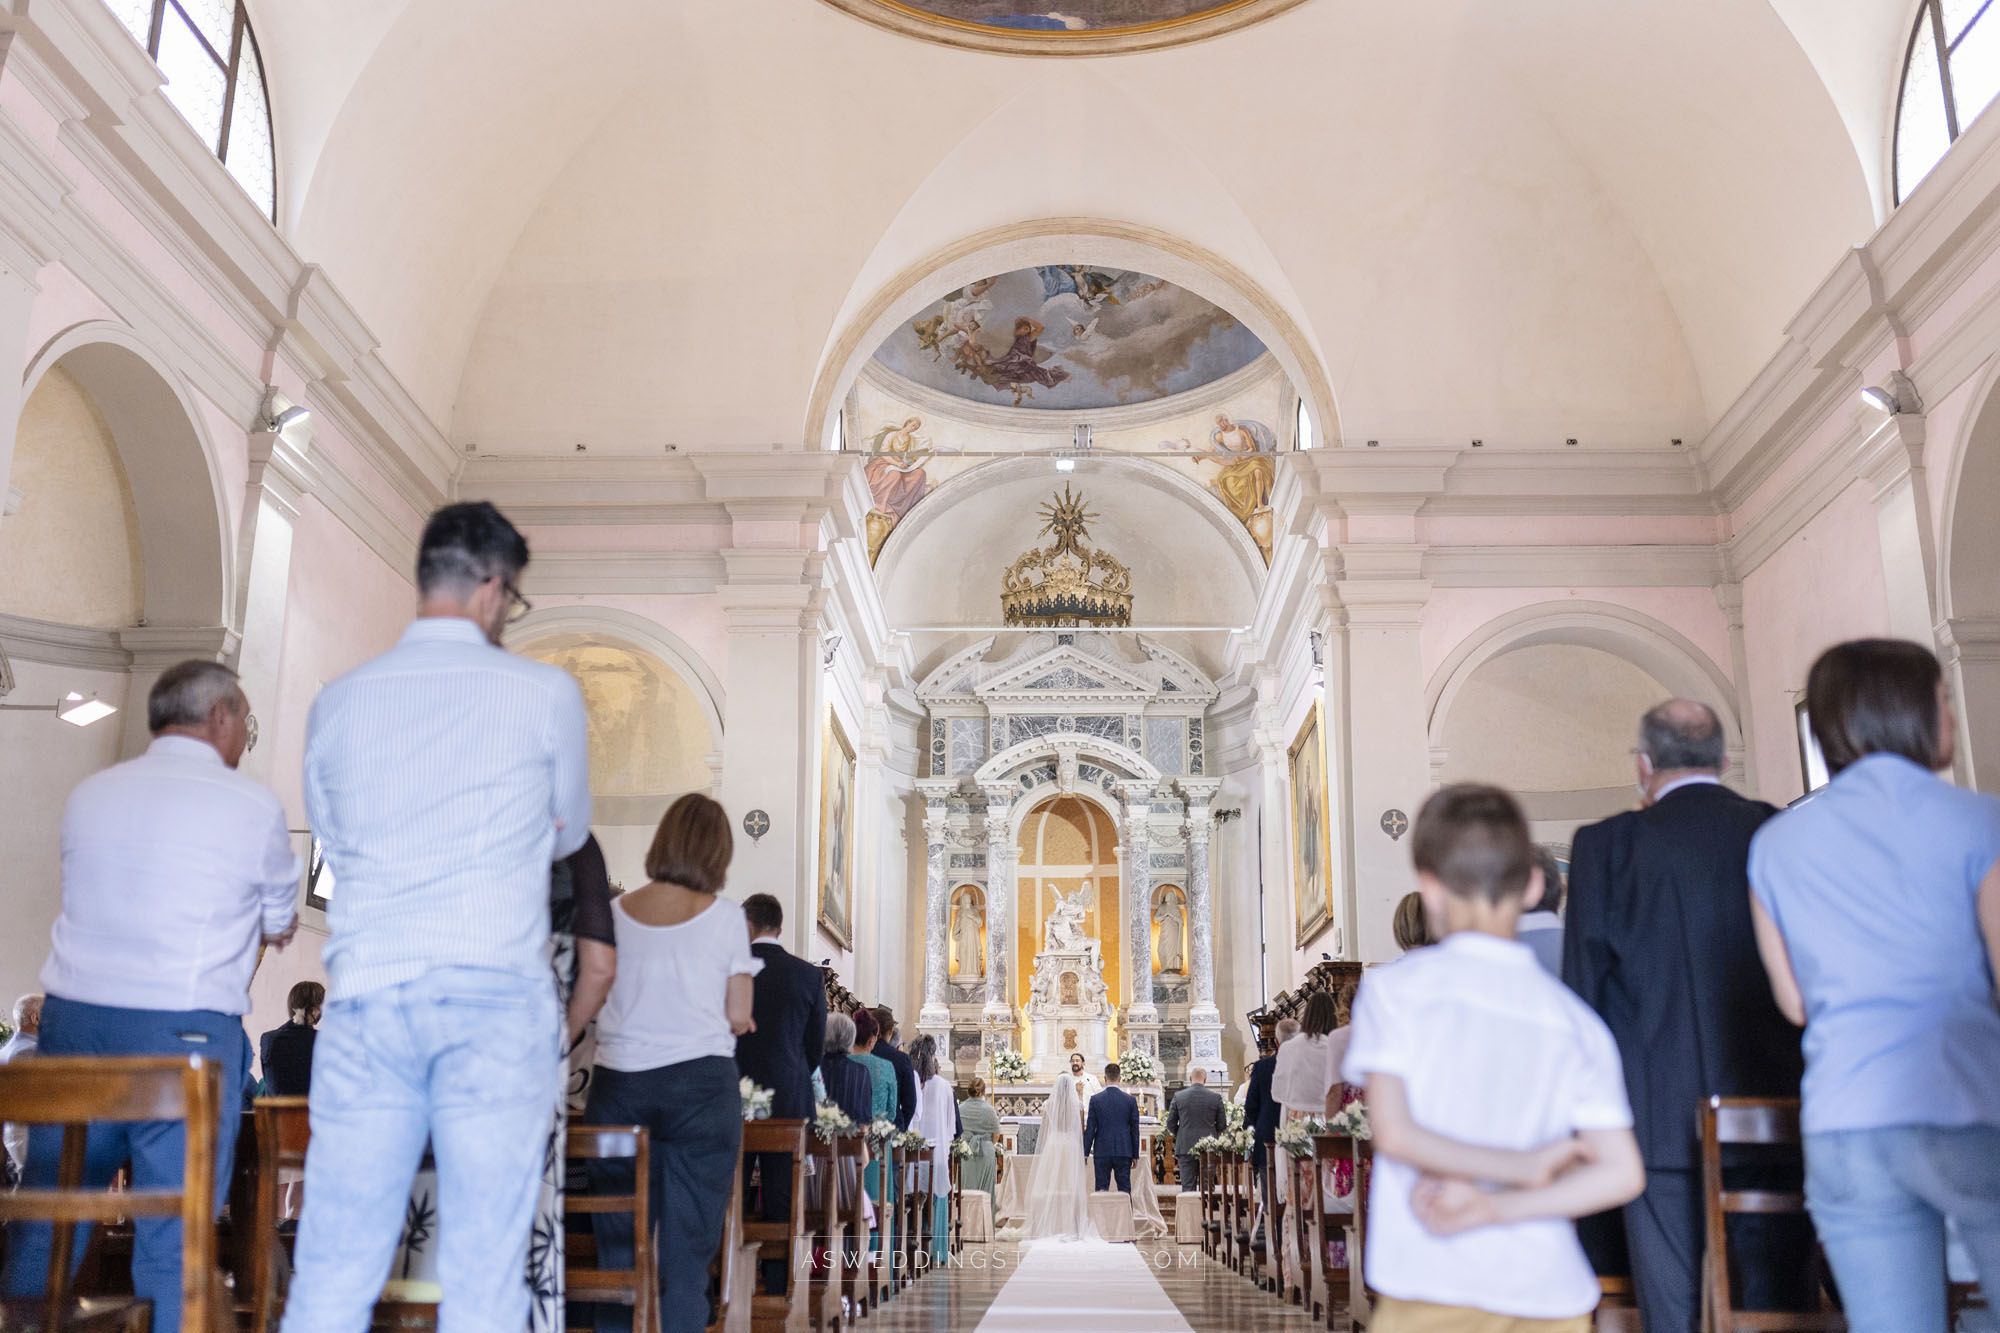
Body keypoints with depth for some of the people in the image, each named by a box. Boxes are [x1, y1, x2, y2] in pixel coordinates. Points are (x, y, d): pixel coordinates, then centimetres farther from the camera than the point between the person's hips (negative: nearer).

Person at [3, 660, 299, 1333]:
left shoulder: (89, 793, 12)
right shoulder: (254, 806, -2)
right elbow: (280, 928, 10)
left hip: (72, 1017, 5)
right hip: (185, 1029, -5)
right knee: (174, 1239, 1)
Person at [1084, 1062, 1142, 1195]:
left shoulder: (1096, 1099, -4)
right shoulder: (1130, 1100, 0)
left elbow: (1090, 1128, -3)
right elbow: (1135, 1129, 3)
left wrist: (1085, 1154, 3)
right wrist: (1135, 1155, 10)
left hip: (1102, 1152, -1)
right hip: (1124, 1151, 1)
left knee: (1101, 1189, 4)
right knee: (1124, 1189, 4)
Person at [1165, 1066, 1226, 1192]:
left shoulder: (1178, 1096, -2)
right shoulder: (1215, 1097, -2)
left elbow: (1170, 1124, 2)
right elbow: (1222, 1124, 3)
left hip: (1185, 1147, 0)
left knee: (1187, 1186, 2)